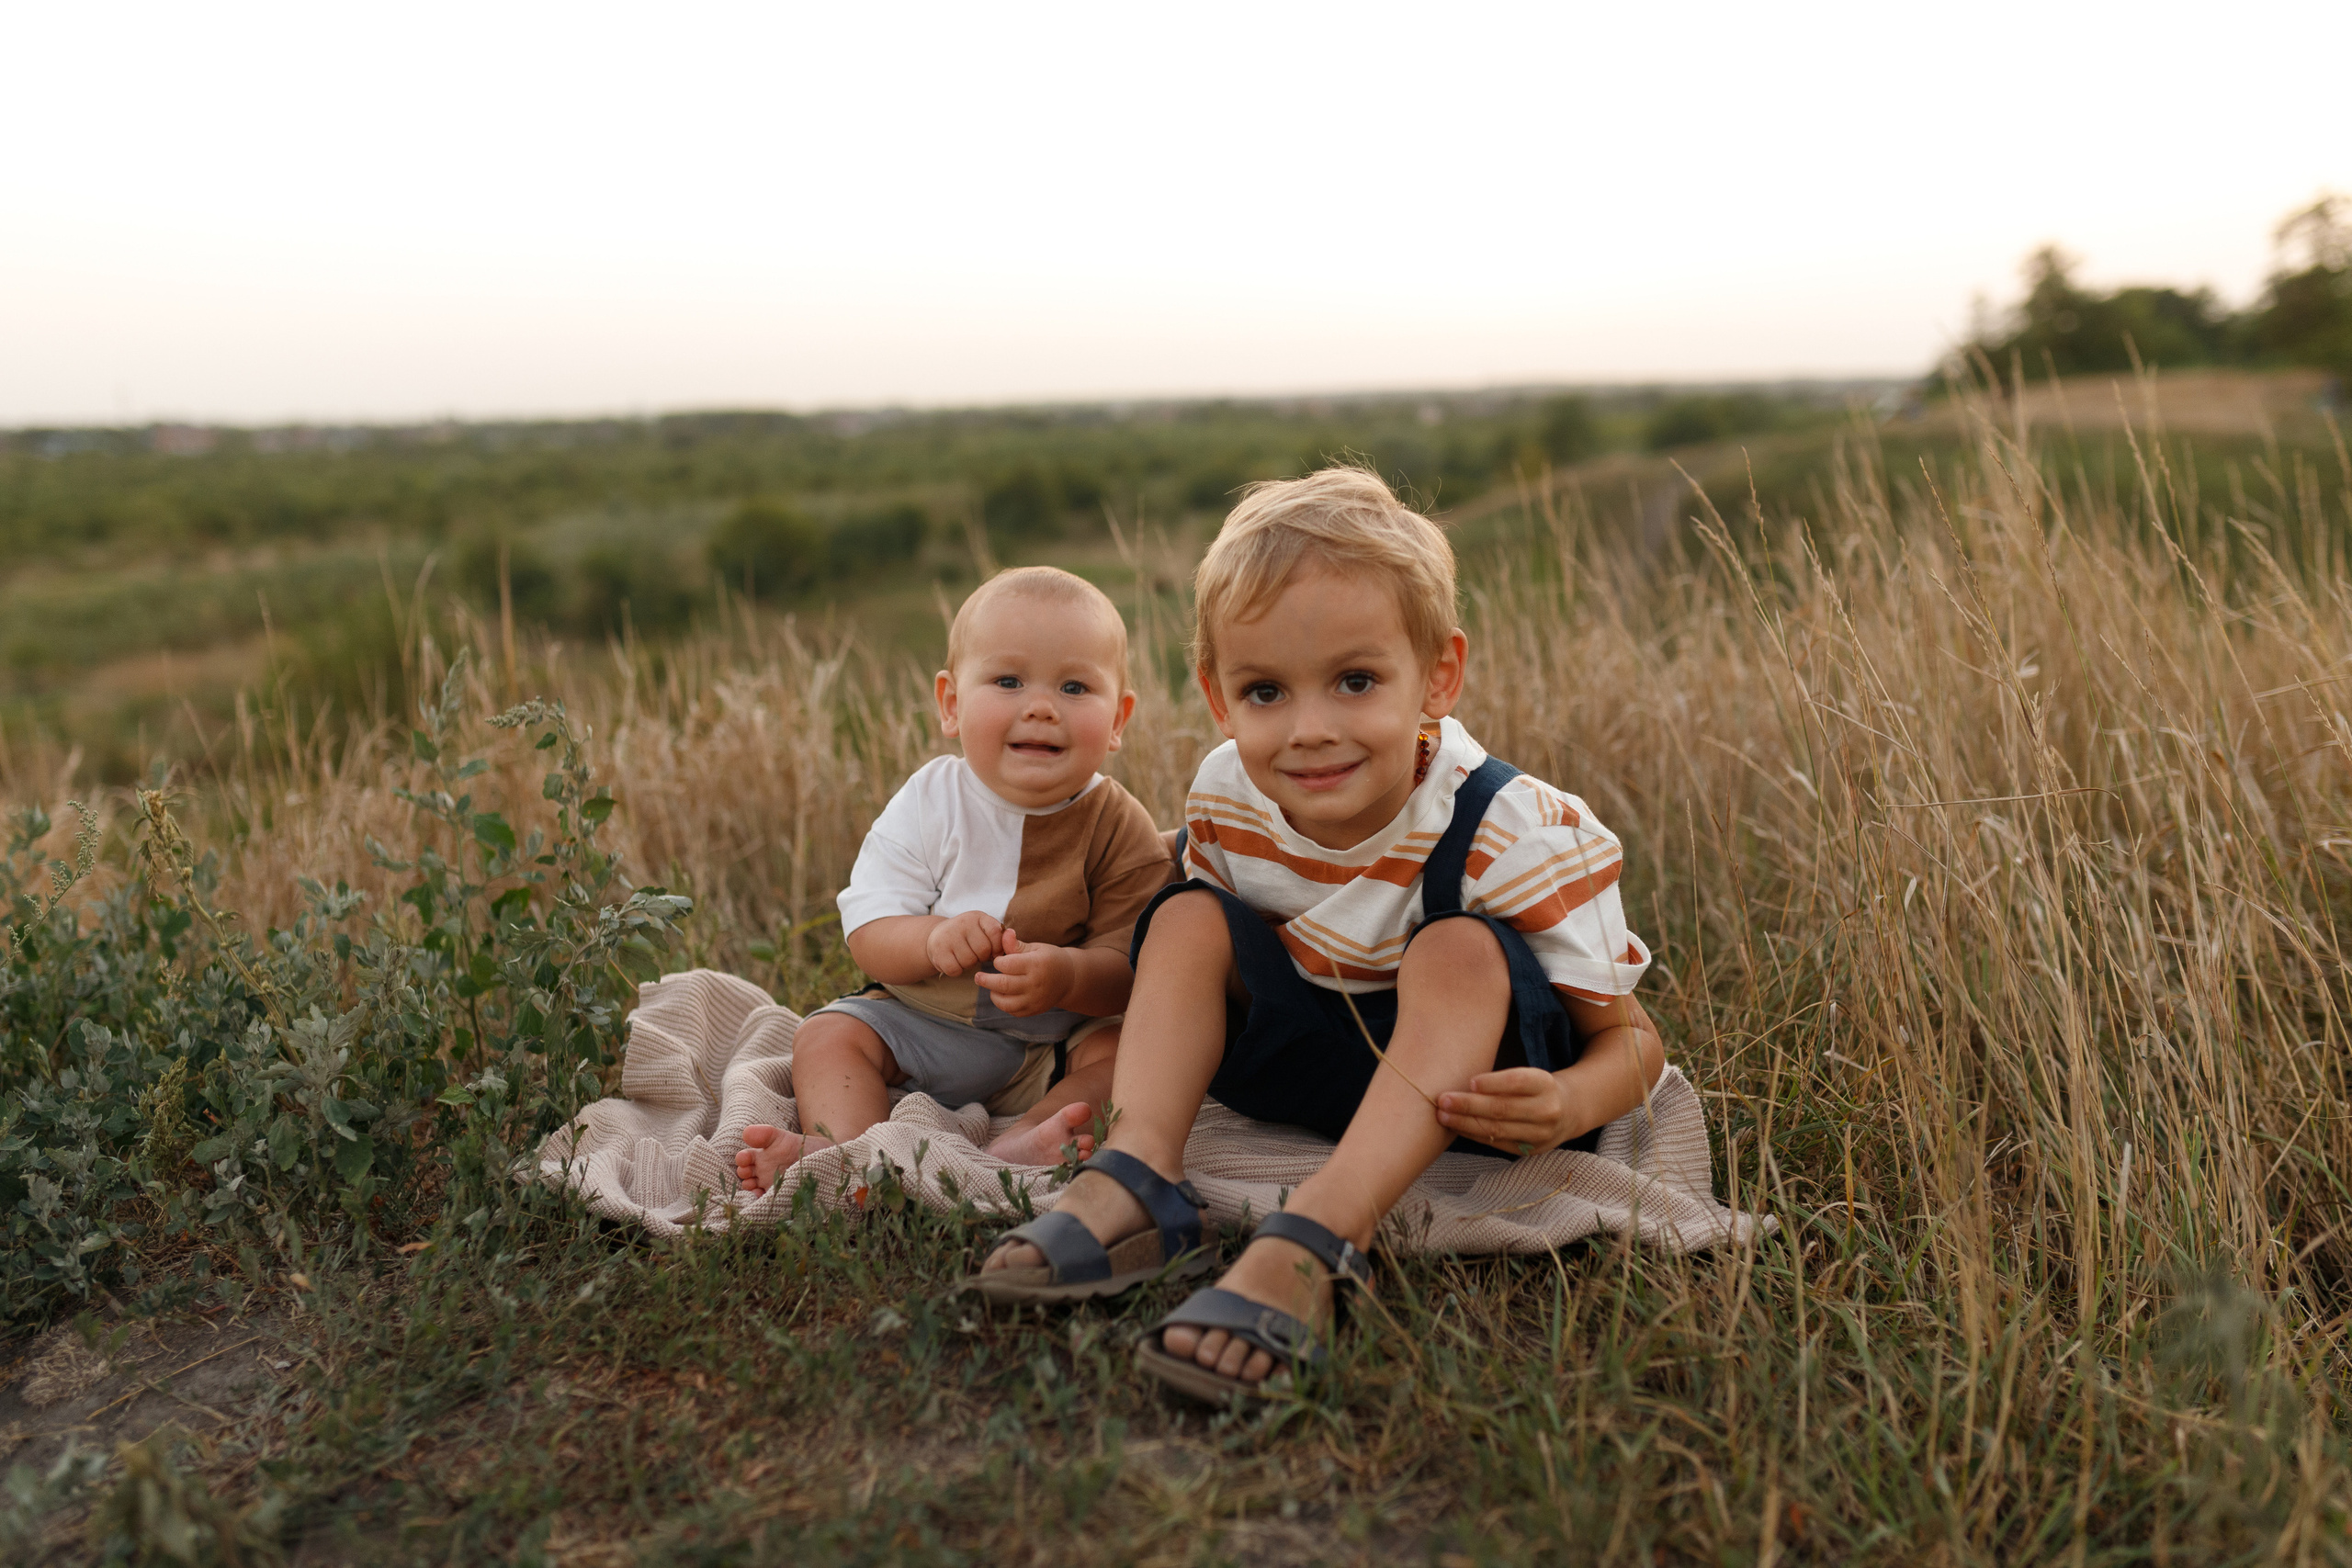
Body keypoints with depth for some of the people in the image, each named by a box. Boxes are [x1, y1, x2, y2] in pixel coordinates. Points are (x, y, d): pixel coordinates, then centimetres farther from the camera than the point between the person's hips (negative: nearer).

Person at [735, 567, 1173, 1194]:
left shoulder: (1121, 830, -12)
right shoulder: (929, 802, -10)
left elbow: (1134, 966, -16)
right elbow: (867, 935, -13)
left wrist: (1068, 976, -39)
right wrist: (932, 939, -36)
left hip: (1062, 1040, -1)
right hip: (923, 1019, 1)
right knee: (827, 1034, -16)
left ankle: (1022, 1144, -39)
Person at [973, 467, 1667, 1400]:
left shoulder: (1512, 834, -25)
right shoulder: (1226, 801, -13)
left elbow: (1630, 1037, -18)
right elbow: (1197, 972, 8)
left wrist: (1569, 1105, -40)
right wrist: (1183, 1039, -12)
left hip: (1474, 1079, -4)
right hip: (1315, 1066, 4)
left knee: (1460, 953, -33)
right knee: (1189, 916, -13)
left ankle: (1312, 1243, -43)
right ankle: (1136, 1177, -29)